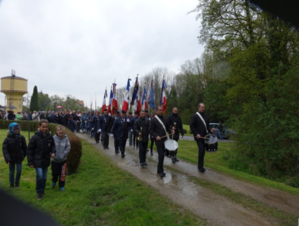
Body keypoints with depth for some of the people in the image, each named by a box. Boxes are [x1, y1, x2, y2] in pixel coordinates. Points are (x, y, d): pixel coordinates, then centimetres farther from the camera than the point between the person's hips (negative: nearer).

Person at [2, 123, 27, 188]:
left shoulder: (21, 138, -8)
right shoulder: (7, 139, -13)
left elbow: (24, 147, 3)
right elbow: (4, 149, -13)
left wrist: (24, 155, 5)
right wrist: (7, 159, -21)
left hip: (19, 158, 1)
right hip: (11, 159, -1)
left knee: (19, 171, 2)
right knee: (11, 172, 13)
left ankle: (17, 183, 25)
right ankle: (11, 184, 31)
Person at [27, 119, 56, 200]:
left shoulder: (50, 136, -6)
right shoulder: (35, 137, -14)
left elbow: (53, 145, 10)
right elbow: (29, 150, -7)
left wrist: (53, 152, -10)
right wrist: (30, 162, -6)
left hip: (46, 160, 4)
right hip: (38, 161, -4)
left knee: (44, 177, 14)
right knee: (40, 176, -14)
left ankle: (42, 190, 35)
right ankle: (39, 192, 8)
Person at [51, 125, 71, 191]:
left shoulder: (66, 138, -11)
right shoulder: (54, 138, -12)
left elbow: (68, 147, -10)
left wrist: (63, 155, -16)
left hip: (63, 160, 0)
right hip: (55, 159, 1)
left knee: (62, 174, 4)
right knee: (55, 173, 16)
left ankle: (61, 186, 26)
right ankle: (54, 181, 48)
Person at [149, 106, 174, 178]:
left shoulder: (165, 119, 9)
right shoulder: (153, 120, -6)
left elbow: (168, 127, 16)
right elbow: (151, 130, -7)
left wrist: (171, 131, -6)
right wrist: (156, 136, -22)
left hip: (165, 139, 6)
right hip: (158, 140, -6)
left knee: (162, 155, 14)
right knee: (161, 155, -10)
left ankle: (159, 169, 29)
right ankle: (160, 171, 4)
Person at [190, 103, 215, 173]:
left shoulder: (206, 116, 14)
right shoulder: (195, 116, -4)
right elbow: (192, 126, -8)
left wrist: (210, 130, 3)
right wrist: (196, 134, -17)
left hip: (205, 136, 6)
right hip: (198, 136, -6)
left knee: (202, 151, 10)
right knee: (201, 150, -14)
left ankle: (200, 166, 23)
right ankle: (200, 166, -2)